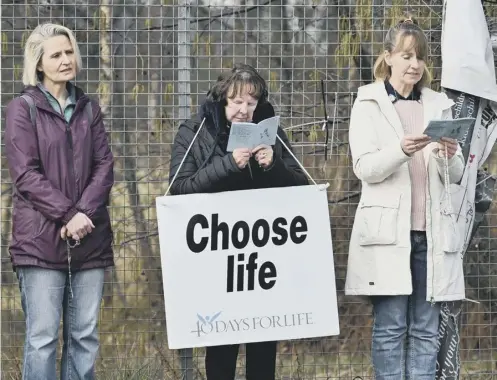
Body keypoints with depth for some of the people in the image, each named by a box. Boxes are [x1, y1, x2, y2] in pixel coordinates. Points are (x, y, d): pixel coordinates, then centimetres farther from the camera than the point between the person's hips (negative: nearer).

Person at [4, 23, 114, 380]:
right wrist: (67, 214, -16)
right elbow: (26, 174, -9)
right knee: (43, 337, -7)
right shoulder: (22, 109, 0)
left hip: (89, 239, 5)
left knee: (85, 336, 6)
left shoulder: (89, 108, 14)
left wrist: (84, 213, -10)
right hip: (41, 239, -5)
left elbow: (104, 167, 6)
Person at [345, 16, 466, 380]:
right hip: (388, 228, -3)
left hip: (432, 230, 3)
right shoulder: (368, 104, 5)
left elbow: (455, 176, 13)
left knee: (426, 330, 2)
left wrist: (451, 156, -11)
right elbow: (365, 168, -6)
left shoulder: (439, 105, 15)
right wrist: (401, 150, -25)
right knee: (390, 327, -6)